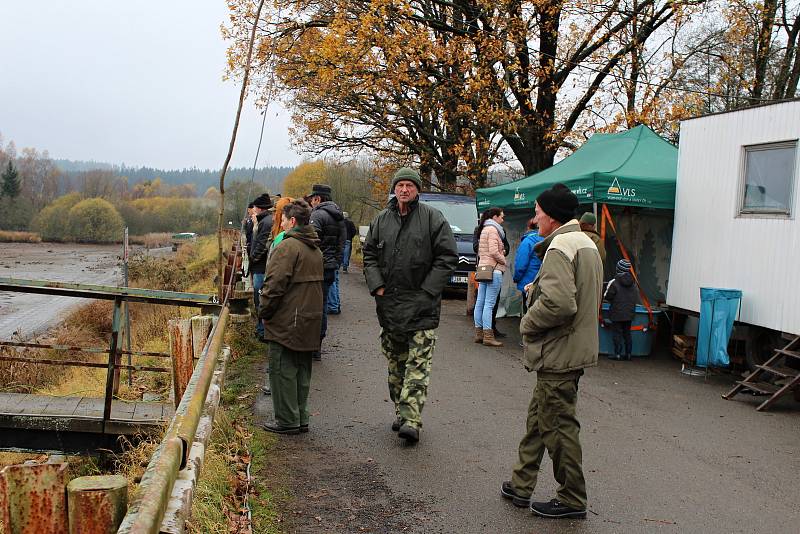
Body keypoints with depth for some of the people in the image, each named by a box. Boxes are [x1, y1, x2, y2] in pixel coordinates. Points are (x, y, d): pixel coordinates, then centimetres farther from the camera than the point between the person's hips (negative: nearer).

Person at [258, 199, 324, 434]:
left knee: (283, 370, 1)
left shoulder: (287, 247, -16)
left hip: (285, 323, -9)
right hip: (309, 321, 9)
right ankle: (301, 419, 21)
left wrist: (265, 312, -8)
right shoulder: (316, 249, 13)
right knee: (302, 371, 15)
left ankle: (287, 421, 5)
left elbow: (275, 284, -20)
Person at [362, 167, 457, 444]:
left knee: (418, 364, -9)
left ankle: (411, 419, -13)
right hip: (389, 304, 5)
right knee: (395, 362, 13)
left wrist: (427, 291, -10)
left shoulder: (433, 218, -3)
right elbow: (369, 254, 16)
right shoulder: (381, 220, 10)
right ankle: (401, 412, 24)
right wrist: (377, 286, 1)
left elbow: (447, 257, -5)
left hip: (421, 306, -5)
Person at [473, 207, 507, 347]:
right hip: (494, 269, -10)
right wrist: (504, 260, -3)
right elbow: (493, 252, -18)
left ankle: (479, 333, 13)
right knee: (489, 304, -10)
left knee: (480, 303, 9)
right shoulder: (493, 230, -9)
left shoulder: (484, 230, 19)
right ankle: (488, 336, -10)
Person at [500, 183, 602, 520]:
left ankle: (572, 500, 15)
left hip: (558, 353, -11)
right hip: (575, 349, 11)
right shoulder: (586, 243, 14)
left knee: (558, 426, 2)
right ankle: (521, 486, 29)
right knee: (539, 417, 18)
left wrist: (528, 324, -14)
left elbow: (559, 302, -30)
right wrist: (536, 288, 13)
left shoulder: (559, 247, -19)